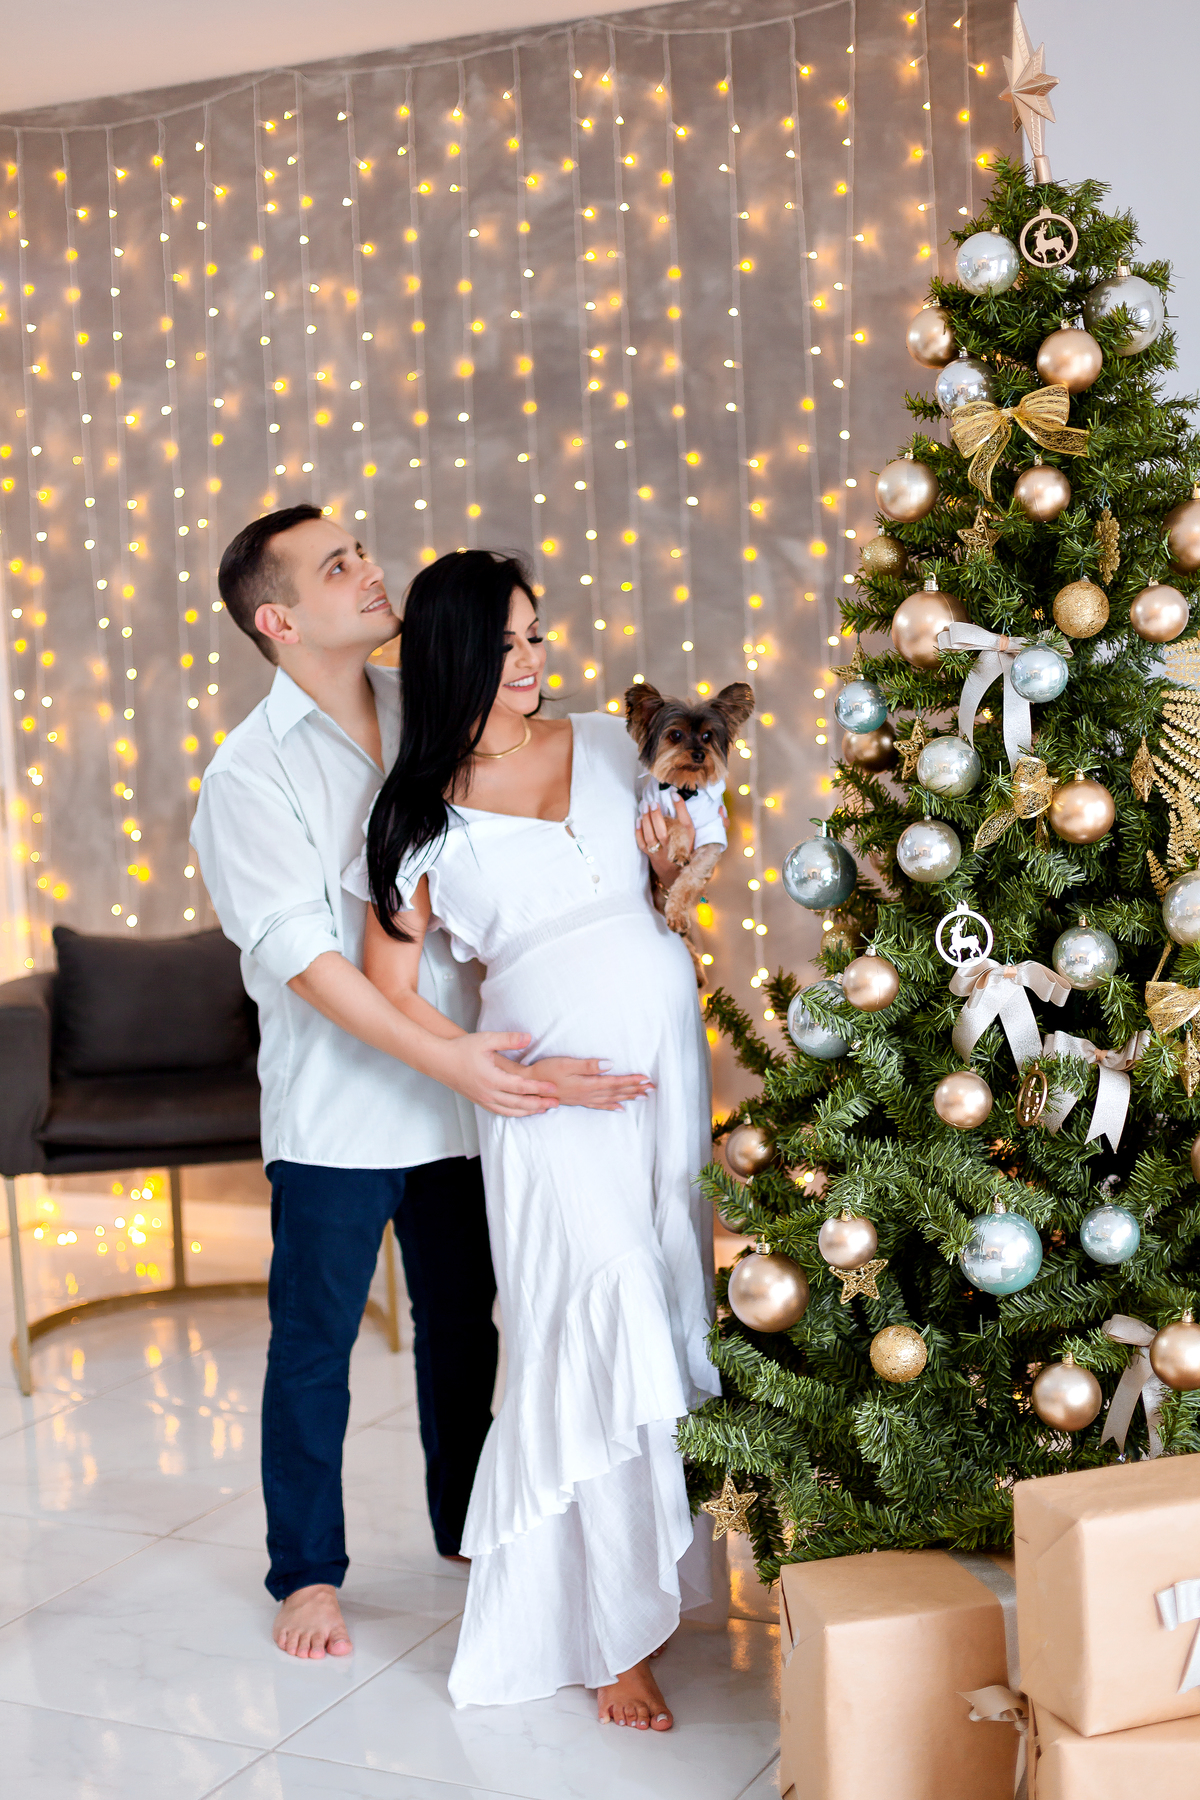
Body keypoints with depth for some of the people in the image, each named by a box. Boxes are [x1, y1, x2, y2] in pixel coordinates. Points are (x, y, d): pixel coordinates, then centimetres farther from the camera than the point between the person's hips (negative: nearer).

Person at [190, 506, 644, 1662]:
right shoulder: (249, 773, -12)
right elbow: (304, 957, -19)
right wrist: (445, 1056, -25)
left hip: (465, 1086, 5)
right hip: (335, 1109, -5)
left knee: (462, 1321, 18)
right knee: (314, 1343, 7)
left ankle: (466, 1524, 38)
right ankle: (306, 1570, 26)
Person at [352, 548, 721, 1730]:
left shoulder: (602, 742, 9)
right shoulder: (422, 812, -2)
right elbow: (390, 987, -1)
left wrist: (667, 861, 3)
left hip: (668, 1055, 5)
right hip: (552, 1089, -4)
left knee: (672, 1309, 8)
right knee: (606, 1331, -10)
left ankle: (661, 1560, 27)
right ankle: (614, 1630, 4)